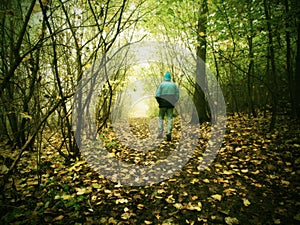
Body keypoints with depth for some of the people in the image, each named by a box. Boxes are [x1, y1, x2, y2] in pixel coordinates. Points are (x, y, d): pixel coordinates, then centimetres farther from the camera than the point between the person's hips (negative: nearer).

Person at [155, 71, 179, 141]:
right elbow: (177, 95, 4)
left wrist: (159, 102, 5)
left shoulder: (161, 84, 0)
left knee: (161, 118, 10)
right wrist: (173, 102, 11)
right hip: (170, 105, 2)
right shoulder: (174, 85, 9)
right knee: (170, 119, 3)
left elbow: (157, 95, -9)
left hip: (163, 104, -1)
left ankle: (160, 133, 3)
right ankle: (169, 132, -11)